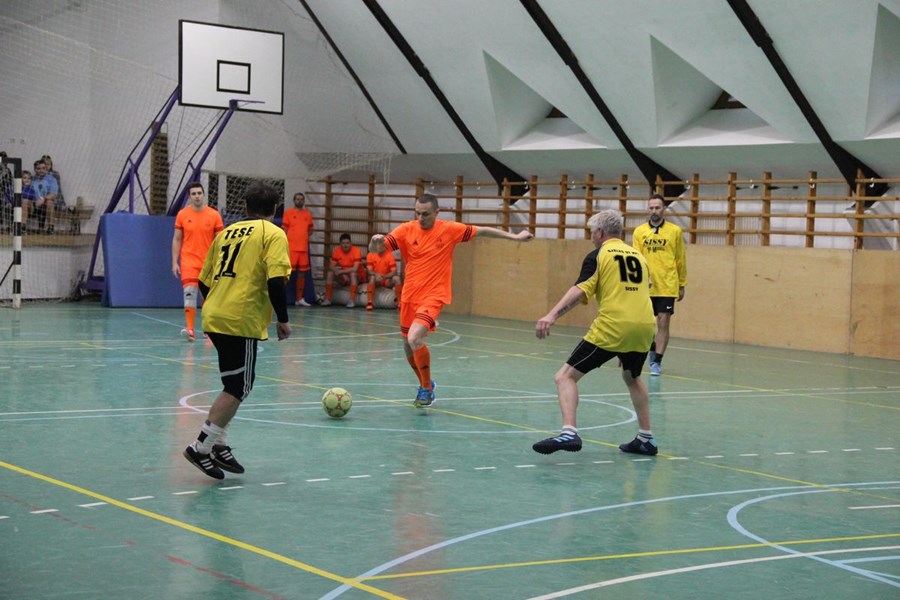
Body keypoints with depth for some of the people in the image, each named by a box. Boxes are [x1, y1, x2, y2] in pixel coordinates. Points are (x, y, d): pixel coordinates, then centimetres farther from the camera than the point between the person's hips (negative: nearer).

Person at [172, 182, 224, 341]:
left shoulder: (214, 215, 0)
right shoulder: (182, 214, 2)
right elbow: (176, 240, 6)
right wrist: (174, 262, 1)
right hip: (189, 261, -1)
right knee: (189, 293, -14)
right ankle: (189, 329, -17)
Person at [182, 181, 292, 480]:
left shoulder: (227, 231, 17)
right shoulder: (273, 234, -1)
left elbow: (204, 280, 19)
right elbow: (275, 281, -14)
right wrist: (283, 319, -5)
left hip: (214, 317, 7)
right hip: (242, 321, -7)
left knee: (234, 384, 19)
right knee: (238, 388, 1)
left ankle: (218, 444, 19)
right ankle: (202, 446, -4)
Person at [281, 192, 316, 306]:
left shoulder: (308, 214, 13)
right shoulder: (288, 213, 1)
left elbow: (311, 229, 23)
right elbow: (284, 230, -1)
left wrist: (306, 237, 5)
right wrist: (285, 245, -8)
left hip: (304, 248, 5)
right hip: (291, 248, -5)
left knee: (302, 273, 7)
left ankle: (299, 298, 15)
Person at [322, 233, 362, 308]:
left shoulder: (356, 251, -19)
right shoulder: (337, 251, -5)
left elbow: (355, 269, -28)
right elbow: (331, 267, -6)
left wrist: (341, 271, -30)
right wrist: (335, 269, -29)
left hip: (355, 277, -4)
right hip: (342, 278, 4)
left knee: (353, 273, -35)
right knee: (330, 273, -17)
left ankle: (352, 301, -36)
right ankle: (327, 299, -16)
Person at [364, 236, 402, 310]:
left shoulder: (390, 255, -9)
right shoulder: (370, 255, -6)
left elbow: (394, 272, -16)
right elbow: (369, 270, -12)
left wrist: (384, 276, -34)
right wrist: (376, 274, -34)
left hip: (387, 280, 0)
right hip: (376, 281, 0)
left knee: (396, 278, -28)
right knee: (372, 277, -33)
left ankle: (400, 303, -27)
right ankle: (370, 302, -37)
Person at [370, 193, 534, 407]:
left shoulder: (449, 229, -5)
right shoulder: (406, 230, -2)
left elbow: (481, 231, 7)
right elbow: (375, 249, -7)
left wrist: (514, 236, 10)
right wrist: (375, 240, -31)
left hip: (433, 295, -4)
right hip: (409, 295, 4)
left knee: (415, 338, -24)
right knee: (408, 346, 12)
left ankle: (427, 388, -3)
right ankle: (425, 383, 40)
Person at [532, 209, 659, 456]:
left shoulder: (598, 255, 2)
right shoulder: (637, 255, 19)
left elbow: (580, 291, -13)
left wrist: (551, 316, -23)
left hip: (611, 329, -6)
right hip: (643, 327, 6)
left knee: (566, 377, -2)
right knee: (632, 378, 32)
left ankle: (569, 432, -22)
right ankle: (646, 439, 32)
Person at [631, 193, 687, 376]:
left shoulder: (675, 231, 1)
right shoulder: (639, 231, 3)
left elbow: (680, 260, 6)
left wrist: (682, 285, 8)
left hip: (667, 286, -2)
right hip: (646, 287, 2)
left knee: (663, 323, -6)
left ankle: (657, 362, 0)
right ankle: (653, 351, 36)